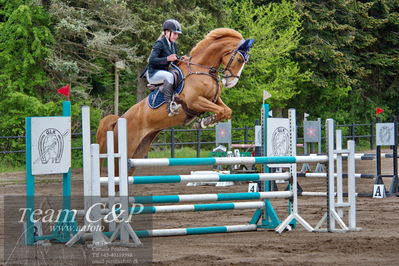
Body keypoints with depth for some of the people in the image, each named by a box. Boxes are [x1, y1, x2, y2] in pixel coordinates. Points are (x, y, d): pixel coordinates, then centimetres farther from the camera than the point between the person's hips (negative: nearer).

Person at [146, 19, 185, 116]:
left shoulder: (173, 45, 12)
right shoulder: (160, 43, -13)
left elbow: (175, 61, 21)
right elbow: (152, 60, -23)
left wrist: (181, 59, -2)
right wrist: (167, 59, -31)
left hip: (165, 71, 9)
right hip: (153, 74, -9)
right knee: (169, 76, -36)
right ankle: (169, 107, -42)